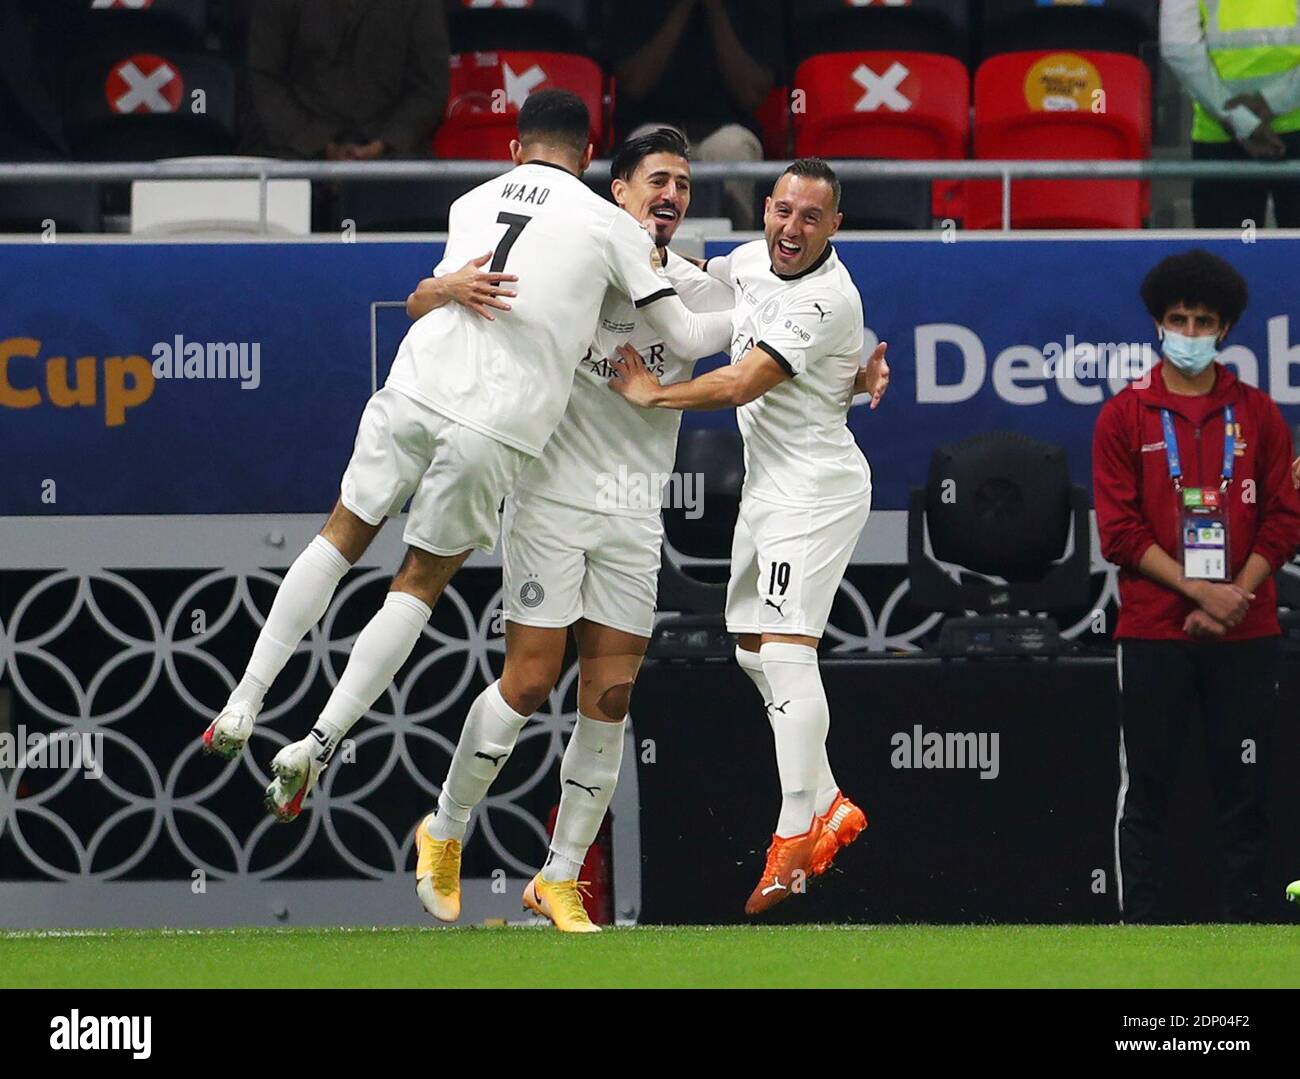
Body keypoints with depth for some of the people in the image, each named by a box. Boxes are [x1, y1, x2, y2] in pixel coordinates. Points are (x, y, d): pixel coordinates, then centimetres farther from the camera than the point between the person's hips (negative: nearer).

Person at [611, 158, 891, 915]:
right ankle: (830, 809, 22)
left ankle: (794, 840, -22)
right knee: (754, 650, 14)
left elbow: (742, 385, -24)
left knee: (786, 649, -18)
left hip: (817, 486, -10)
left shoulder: (828, 300, -21)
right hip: (767, 484, 10)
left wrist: (654, 396, -14)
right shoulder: (751, 261, 6)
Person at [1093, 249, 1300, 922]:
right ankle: (1138, 928, 1)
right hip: (1154, 636, -2)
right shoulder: (1124, 418, 4)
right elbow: (1120, 532, -2)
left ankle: (1243, 920, 7)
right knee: (1145, 790, -1)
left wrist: (1235, 598, -8)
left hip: (1244, 638, 2)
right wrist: (1202, 591, -11)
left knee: (1243, 790, 3)